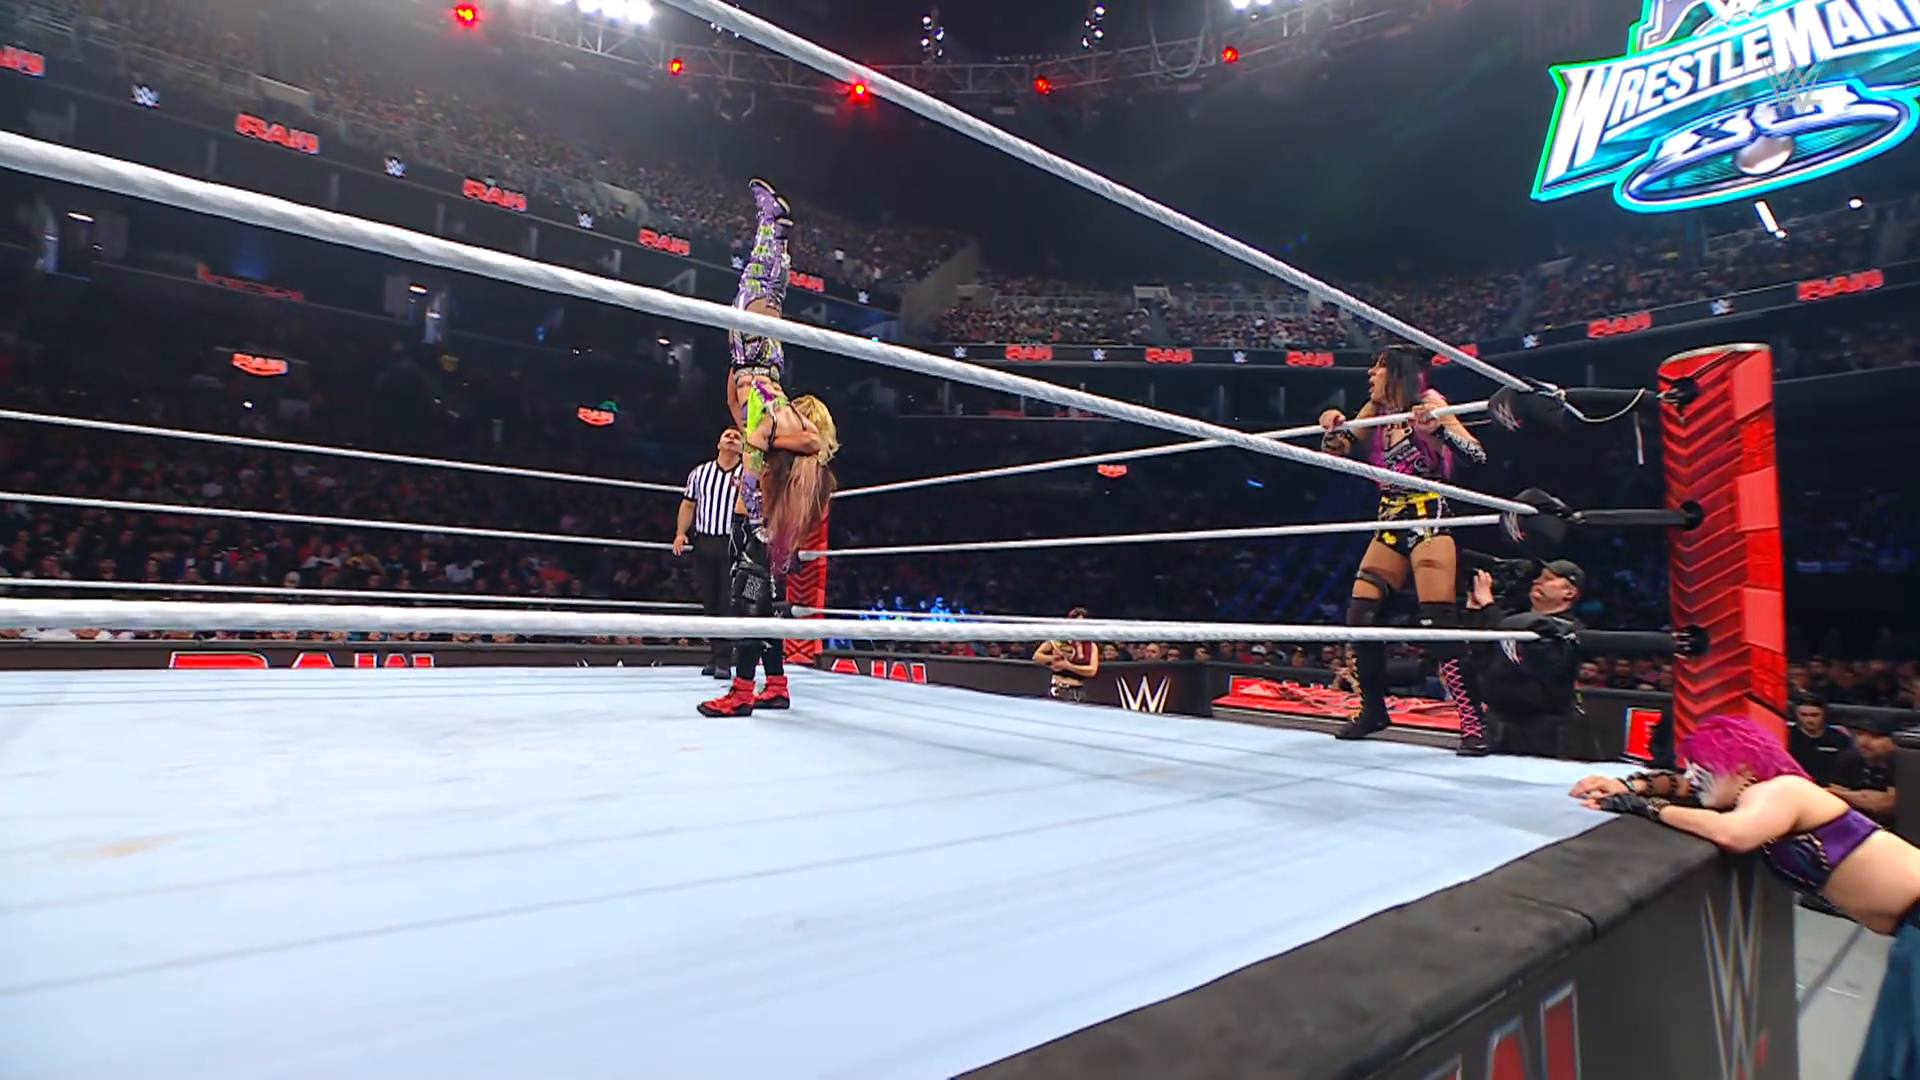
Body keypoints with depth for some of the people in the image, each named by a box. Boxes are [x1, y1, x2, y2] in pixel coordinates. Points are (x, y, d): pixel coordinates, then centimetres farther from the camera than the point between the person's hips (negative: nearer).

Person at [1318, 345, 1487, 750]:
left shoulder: (1428, 402, -8)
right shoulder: (1375, 411, 10)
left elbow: (1477, 455, -15)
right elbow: (1338, 452, 14)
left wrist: (1438, 427, -31)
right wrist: (1334, 429, -6)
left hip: (1429, 521, -7)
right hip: (1391, 524, 7)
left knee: (1438, 624, -14)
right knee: (1359, 617, 3)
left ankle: (1473, 722, -5)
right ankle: (1373, 709, 19)